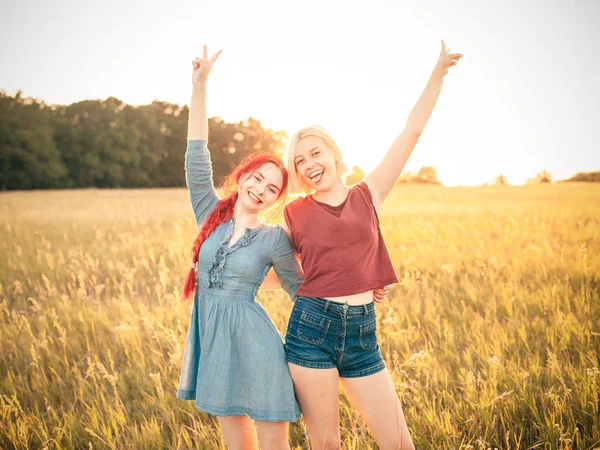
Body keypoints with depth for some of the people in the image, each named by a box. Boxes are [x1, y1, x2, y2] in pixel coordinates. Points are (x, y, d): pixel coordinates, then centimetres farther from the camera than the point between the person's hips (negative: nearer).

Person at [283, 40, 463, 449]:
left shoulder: (368, 195, 6)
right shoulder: (294, 213, 5)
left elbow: (412, 131, 6)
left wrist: (439, 71, 6)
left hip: (362, 333, 1)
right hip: (311, 327, -1)